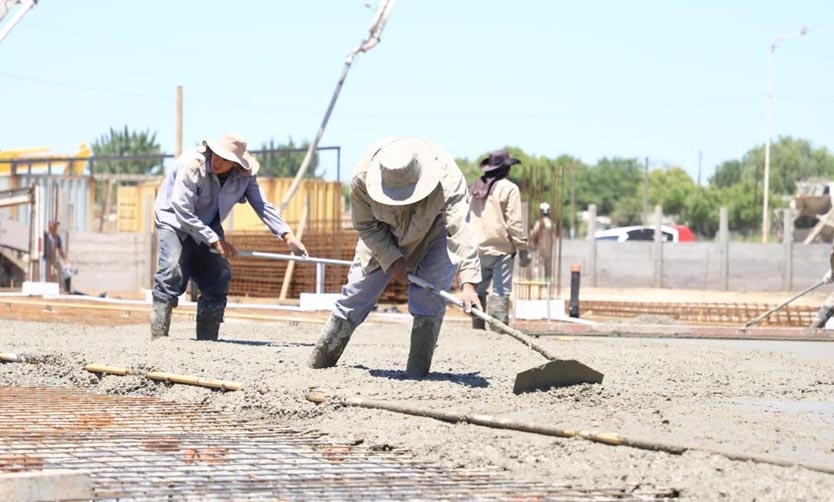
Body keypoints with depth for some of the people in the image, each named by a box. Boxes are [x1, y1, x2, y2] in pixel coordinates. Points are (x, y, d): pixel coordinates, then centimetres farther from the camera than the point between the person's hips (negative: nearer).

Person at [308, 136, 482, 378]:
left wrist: (468, 283, -55)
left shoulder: (448, 179, -41)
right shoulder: (362, 179, -34)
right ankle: (321, 360, 14)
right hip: (383, 235, 2)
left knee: (430, 298, -18)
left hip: (434, 230, -2)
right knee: (359, 288, 1)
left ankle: (417, 371, -8)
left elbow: (459, 230, -47)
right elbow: (366, 226, -16)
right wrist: (392, 259, -25)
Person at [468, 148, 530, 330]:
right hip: (501, 248, -5)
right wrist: (523, 250, -7)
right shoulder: (509, 189, -6)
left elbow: (467, 219, 14)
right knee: (500, 293, -7)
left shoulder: (475, 189, 12)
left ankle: (477, 330, 12)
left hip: (478, 249, 5)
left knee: (478, 291, 12)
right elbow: (514, 222, -10)